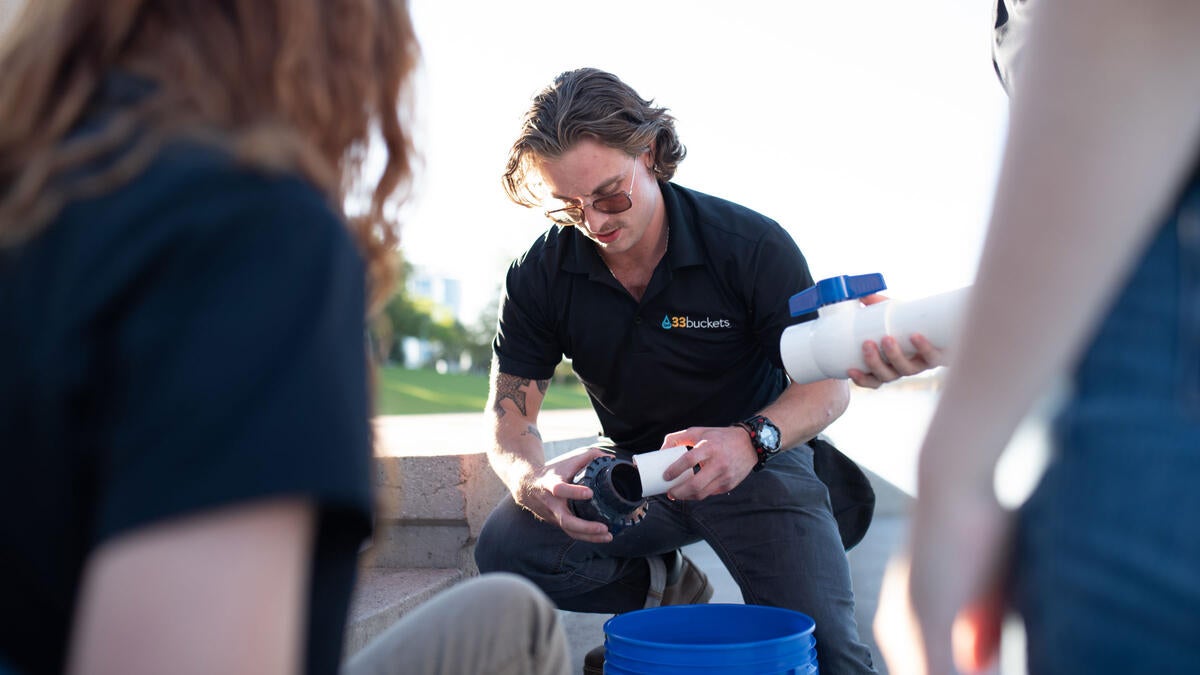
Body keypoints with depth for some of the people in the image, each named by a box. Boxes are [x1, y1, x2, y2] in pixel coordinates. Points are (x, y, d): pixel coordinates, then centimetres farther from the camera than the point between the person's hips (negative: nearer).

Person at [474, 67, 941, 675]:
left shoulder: (754, 247, -19)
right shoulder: (539, 276, -12)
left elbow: (827, 384, -14)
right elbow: (509, 416, -10)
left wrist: (753, 440, -37)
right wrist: (535, 483, -35)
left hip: (758, 464, -2)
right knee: (505, 547, -25)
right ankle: (665, 585, 1)